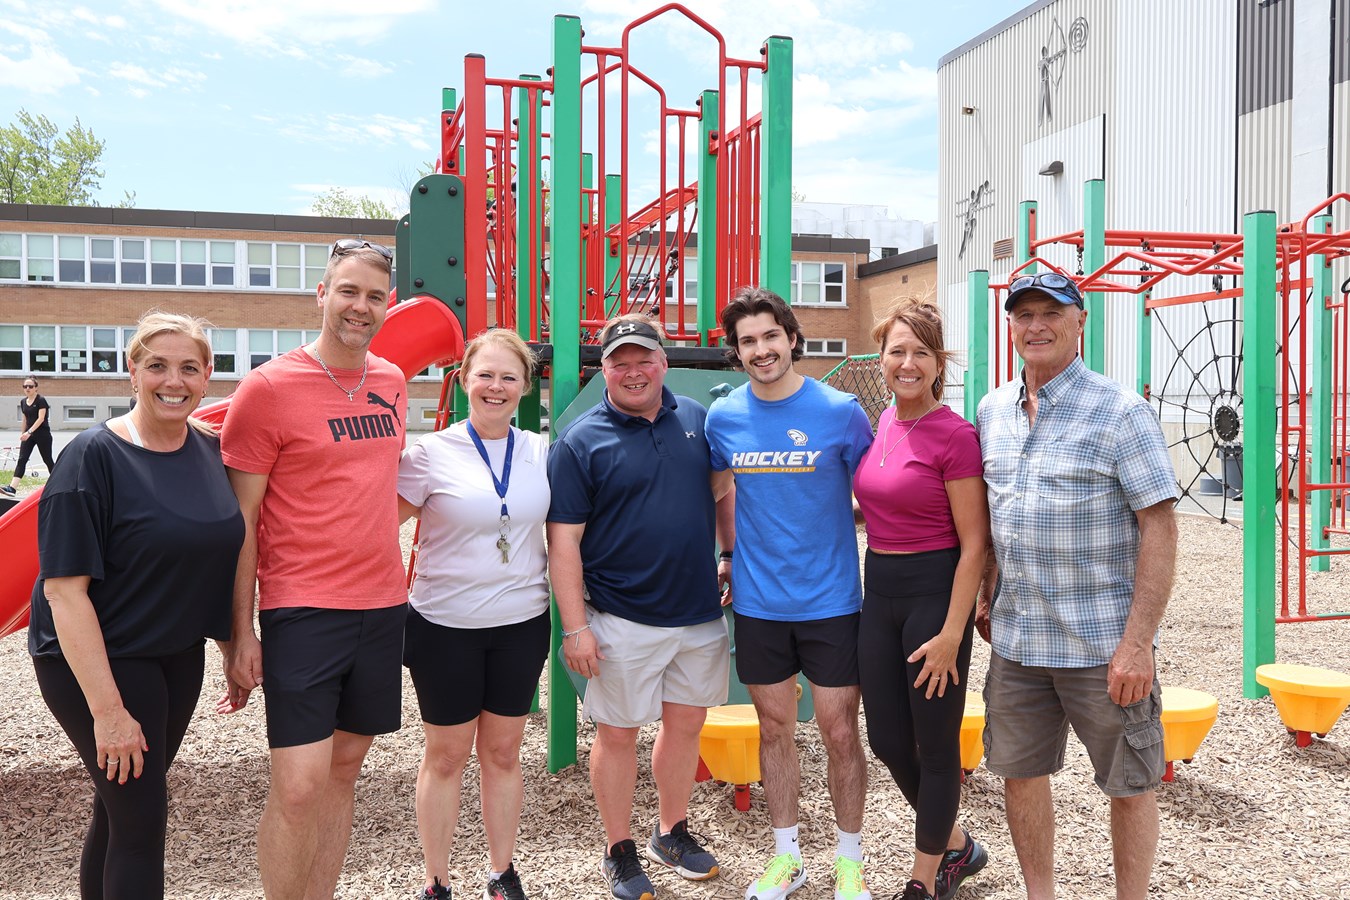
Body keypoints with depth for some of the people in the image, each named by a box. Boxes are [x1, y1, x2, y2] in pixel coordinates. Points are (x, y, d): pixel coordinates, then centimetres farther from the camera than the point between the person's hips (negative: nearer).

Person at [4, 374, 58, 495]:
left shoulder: (41, 400, -11)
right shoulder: (23, 402, 9)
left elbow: (41, 418, -19)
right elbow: (25, 419, 18)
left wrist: (29, 432, -28)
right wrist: (22, 433, 19)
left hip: (42, 434, -6)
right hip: (28, 434, 6)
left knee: (47, 460, 4)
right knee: (21, 460, -5)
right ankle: (12, 488, -15)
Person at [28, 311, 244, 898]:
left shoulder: (211, 449, 0)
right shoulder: (95, 457, -18)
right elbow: (64, 590, -20)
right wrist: (107, 709, -22)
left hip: (180, 656, 6)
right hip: (97, 659, -6)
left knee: (122, 803, 19)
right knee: (141, 813, -2)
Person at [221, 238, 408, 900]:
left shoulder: (392, 383, 10)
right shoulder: (269, 387, -7)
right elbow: (241, 518, -7)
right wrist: (241, 633, -9)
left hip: (382, 605, 6)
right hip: (302, 610, -5)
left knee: (344, 769, 13)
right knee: (298, 786, -8)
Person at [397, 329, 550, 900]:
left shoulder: (540, 452, 1)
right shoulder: (432, 453, -8)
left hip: (521, 624, 2)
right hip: (446, 625, -2)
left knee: (503, 751, 14)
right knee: (446, 754, 10)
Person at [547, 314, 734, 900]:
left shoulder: (697, 420, 5)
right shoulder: (580, 442, -8)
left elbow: (722, 493, 17)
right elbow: (563, 541, -10)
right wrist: (576, 627, -14)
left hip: (700, 612, 5)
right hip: (622, 620, -4)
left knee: (686, 722, 16)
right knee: (618, 735, 7)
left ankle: (672, 832, 36)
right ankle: (619, 851, 26)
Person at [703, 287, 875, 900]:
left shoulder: (840, 411, -8)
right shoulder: (723, 418, -1)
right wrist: (732, 555, 10)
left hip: (831, 601, -2)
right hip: (757, 603, 3)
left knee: (840, 734, 5)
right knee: (774, 730, 14)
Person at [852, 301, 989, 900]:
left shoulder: (954, 434, -15)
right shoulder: (884, 423, 7)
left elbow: (974, 543, -14)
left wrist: (951, 635, -17)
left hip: (935, 594, -7)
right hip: (879, 590, 8)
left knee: (935, 745, 8)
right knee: (887, 741, 14)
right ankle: (956, 847, 38)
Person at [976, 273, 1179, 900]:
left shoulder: (1120, 411, -10)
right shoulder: (992, 412, 7)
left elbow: (1160, 529, -13)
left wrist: (1137, 642, -18)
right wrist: (987, 596, 12)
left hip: (1102, 645, -5)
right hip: (1015, 639, 5)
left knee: (1130, 786, 9)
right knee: (1020, 773, 14)